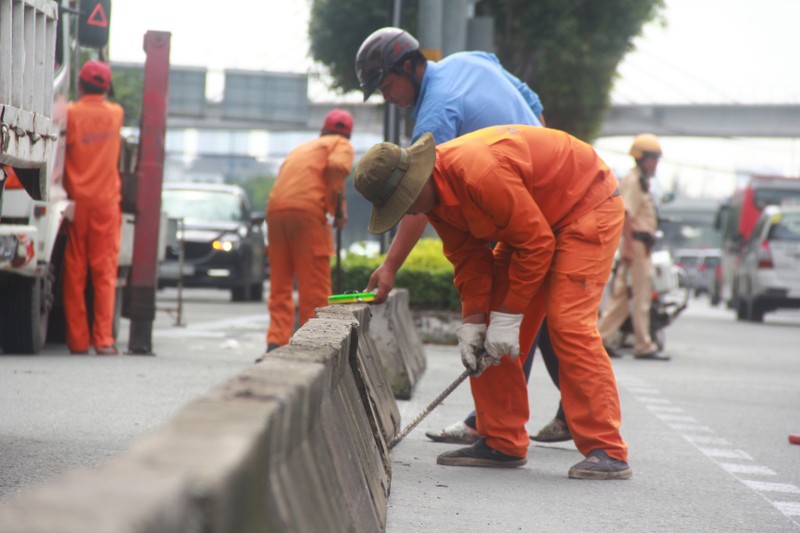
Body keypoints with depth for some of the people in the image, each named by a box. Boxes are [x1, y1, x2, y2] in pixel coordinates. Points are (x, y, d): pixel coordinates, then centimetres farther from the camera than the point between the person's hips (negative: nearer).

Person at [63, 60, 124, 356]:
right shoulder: (116, 113, 3)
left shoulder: (70, 113, -6)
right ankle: (103, 339, -4)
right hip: (107, 201, 1)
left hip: (76, 201, -1)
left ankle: (77, 340, 5)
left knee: (74, 273, 4)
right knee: (104, 273, 2)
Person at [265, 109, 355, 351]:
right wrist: (339, 206, -3)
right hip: (307, 210, -6)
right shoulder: (342, 145, 13)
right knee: (315, 286, -2)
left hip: (275, 207, 6)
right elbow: (337, 166, -9)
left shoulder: (302, 147, 32)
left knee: (280, 286, 10)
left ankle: (276, 344, 2)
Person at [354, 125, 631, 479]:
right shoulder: (434, 193, -6)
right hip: (532, 220, 9)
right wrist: (472, 320, -12)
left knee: (568, 323, -21)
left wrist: (508, 317, -24)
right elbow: (468, 257, 0)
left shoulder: (479, 172, -35)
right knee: (488, 330, 3)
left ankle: (607, 453, -21)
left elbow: (536, 242, -29)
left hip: (588, 206, -9)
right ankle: (502, 443, 8)